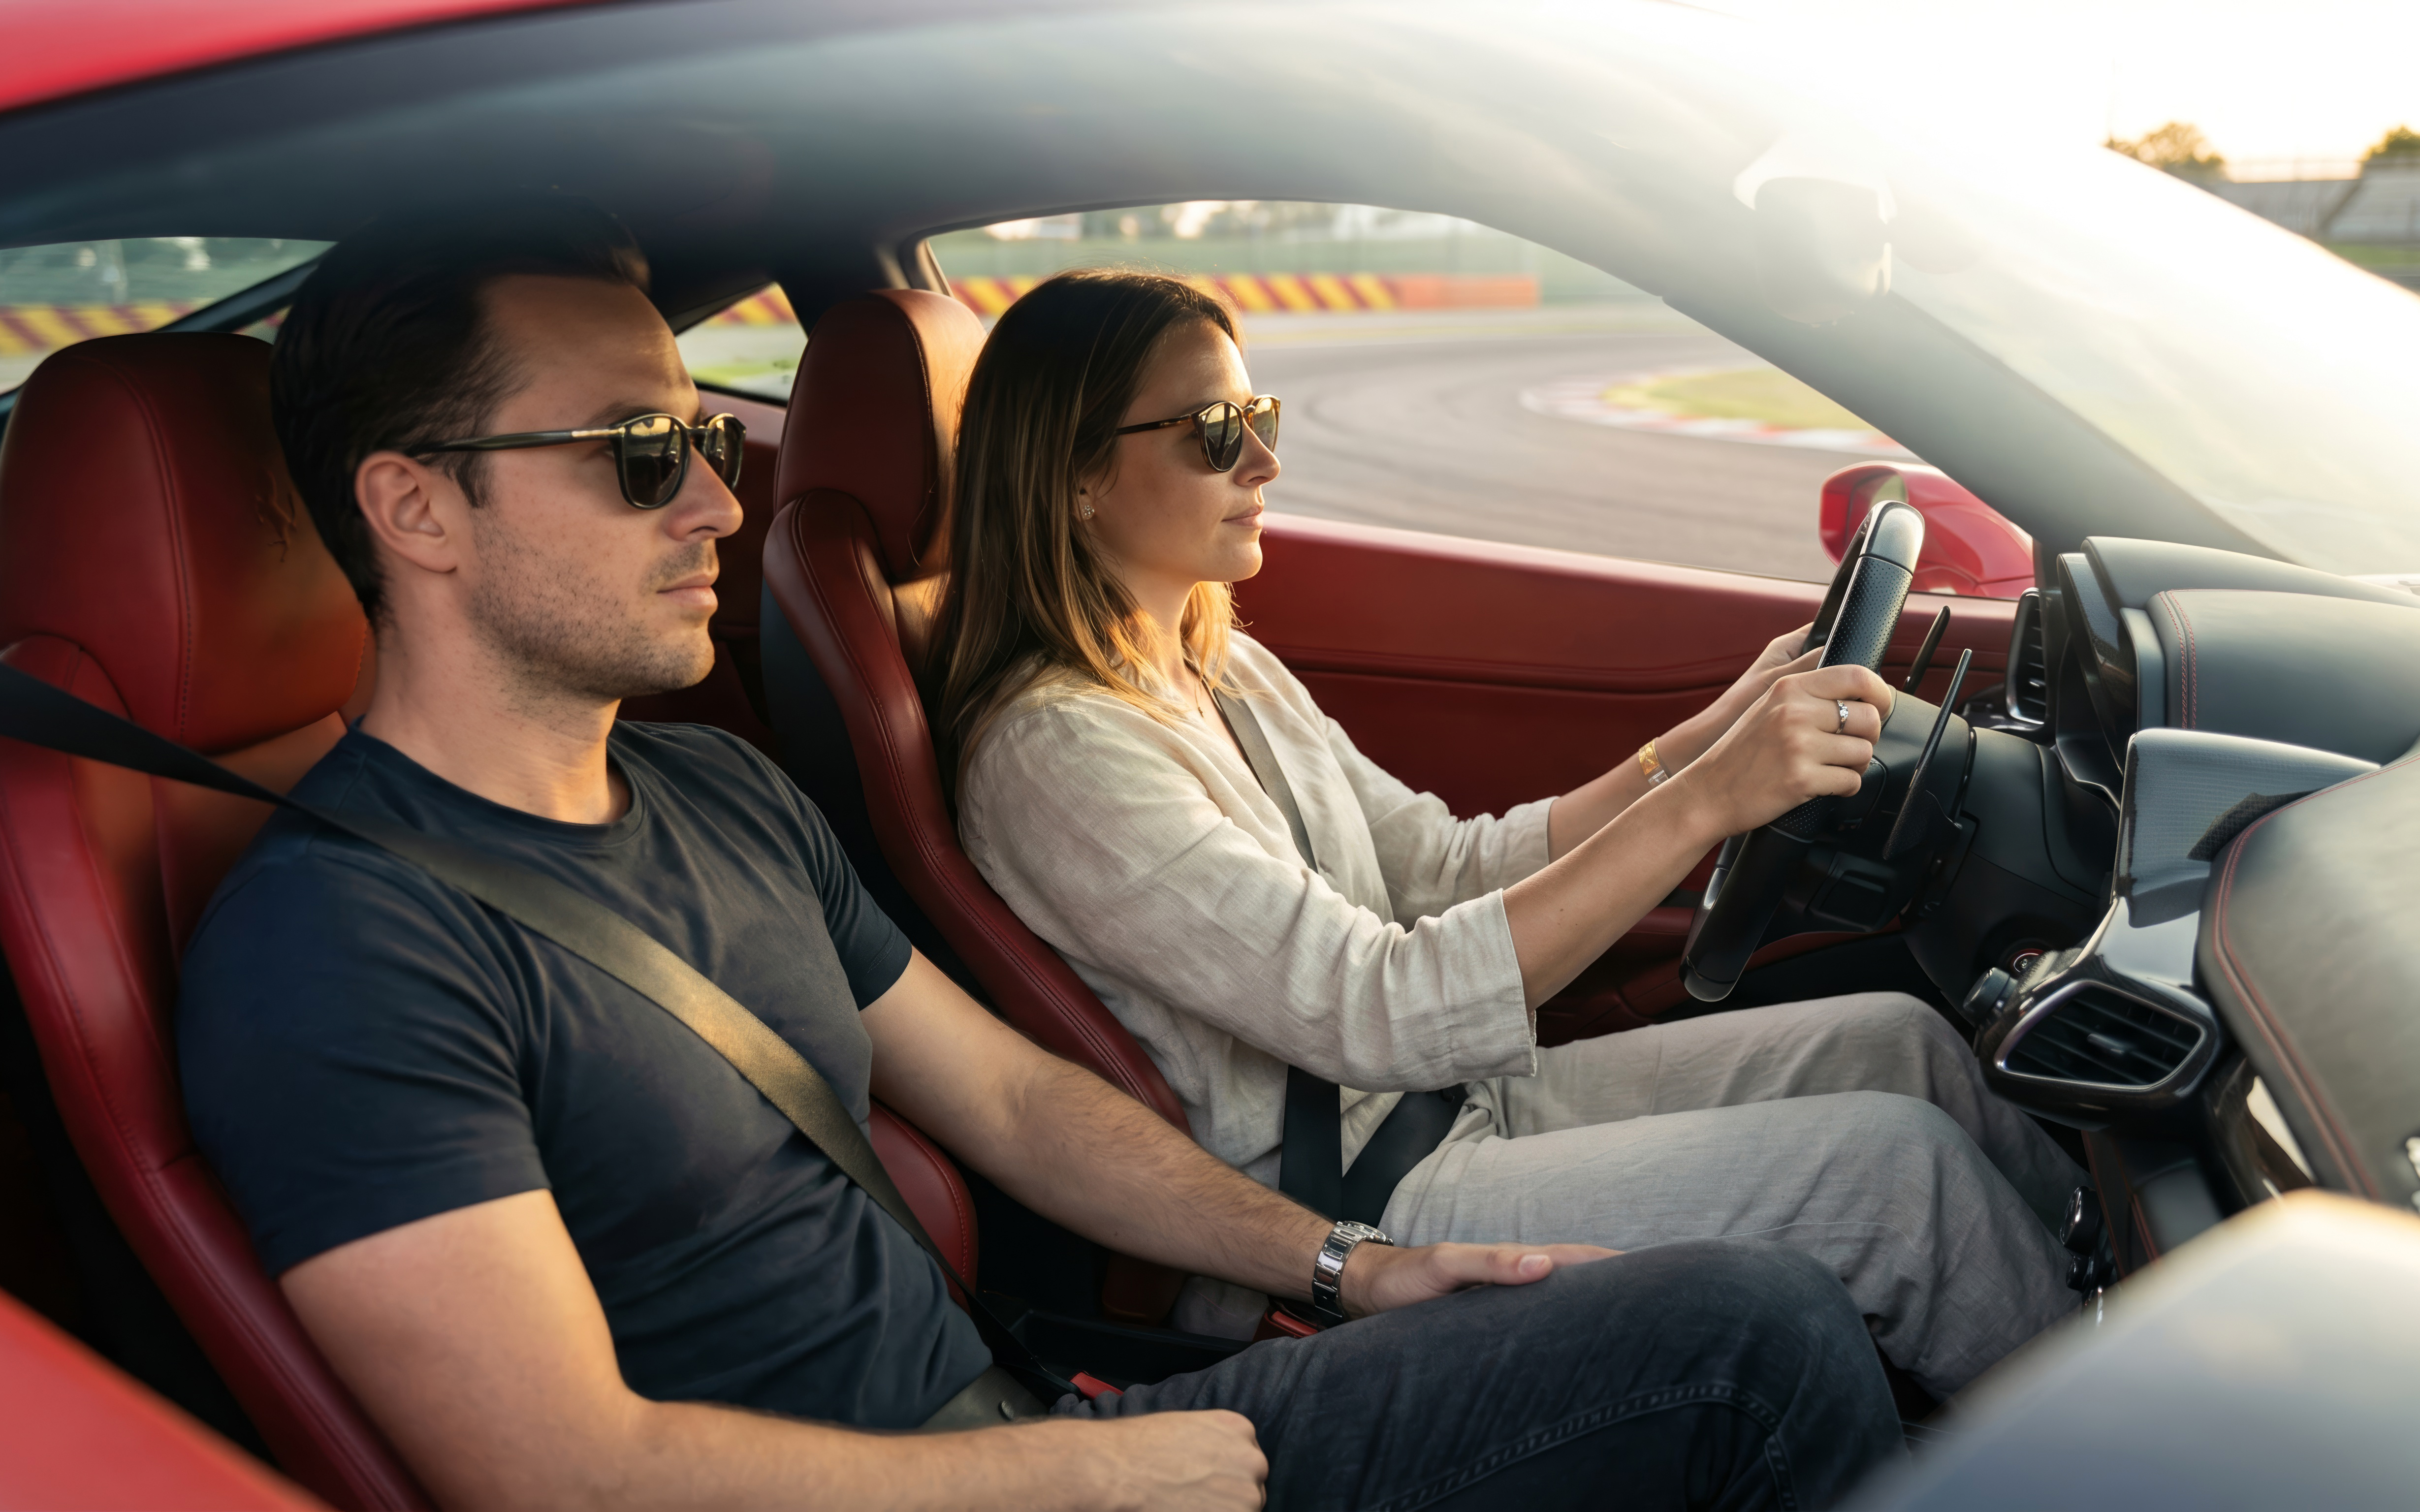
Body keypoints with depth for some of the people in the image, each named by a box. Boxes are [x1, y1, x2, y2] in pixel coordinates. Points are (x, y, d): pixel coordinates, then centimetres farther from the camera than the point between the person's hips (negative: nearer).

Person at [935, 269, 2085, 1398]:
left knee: (1898, 1040, 3)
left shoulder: (1223, 669, 8)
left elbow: (1450, 871, 9)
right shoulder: (1056, 752, -22)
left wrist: (1708, 738, -1)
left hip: (1444, 1101, 9)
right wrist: (1702, 800, -31)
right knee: (1905, 1164, -11)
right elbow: (1382, 1014, -28)